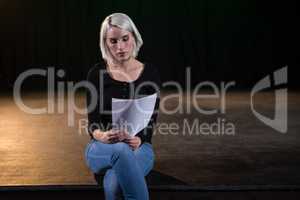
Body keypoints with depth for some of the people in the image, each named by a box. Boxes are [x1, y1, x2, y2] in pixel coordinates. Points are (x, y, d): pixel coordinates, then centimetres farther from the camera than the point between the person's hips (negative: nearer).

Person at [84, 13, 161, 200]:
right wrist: (104, 136, -29)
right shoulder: (97, 73, 1)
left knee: (113, 183, -36)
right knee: (121, 150, -39)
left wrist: (138, 140, -26)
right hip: (102, 147, 0)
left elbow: (151, 121, -3)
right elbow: (93, 123, -5)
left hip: (139, 147, 0)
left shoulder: (150, 73, 1)